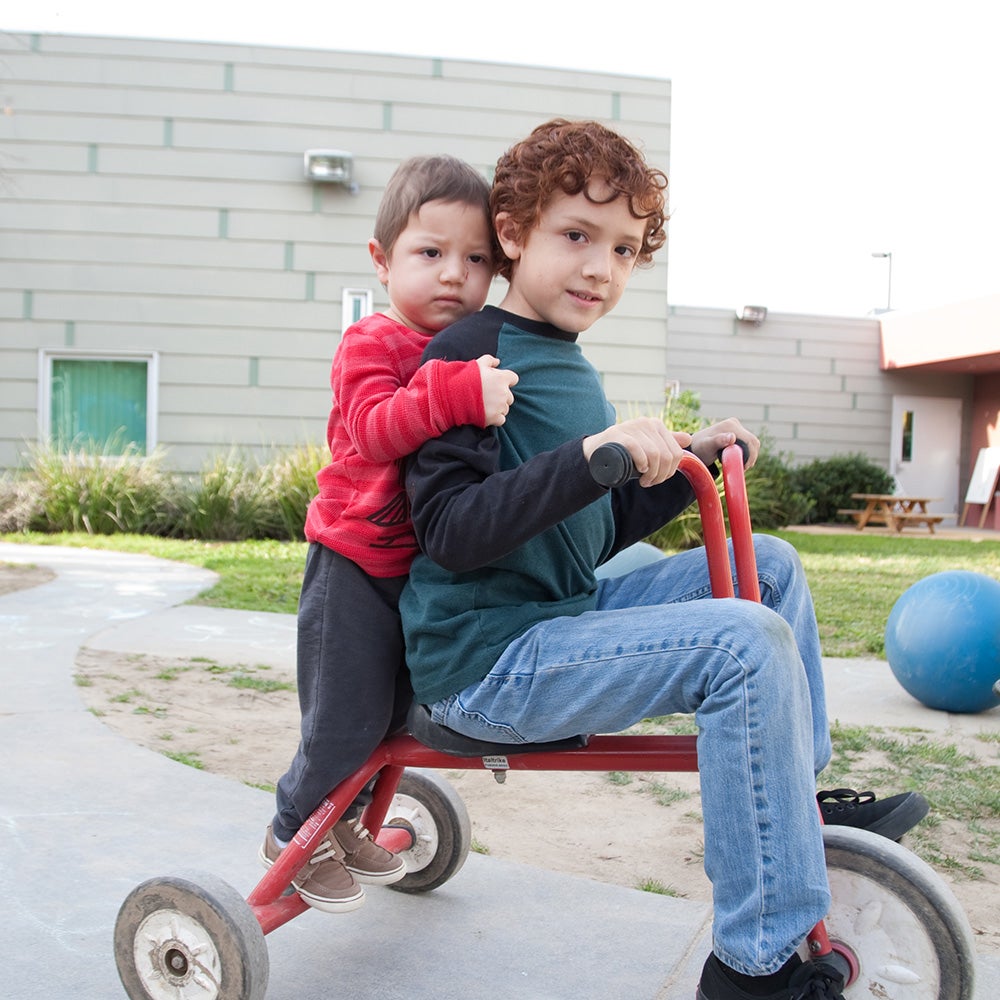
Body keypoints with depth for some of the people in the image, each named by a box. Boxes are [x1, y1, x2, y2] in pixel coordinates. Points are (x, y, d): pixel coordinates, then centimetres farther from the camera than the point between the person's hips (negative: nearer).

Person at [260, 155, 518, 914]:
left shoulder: (479, 355, 9)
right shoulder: (371, 344, -15)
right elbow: (375, 425, -35)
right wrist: (458, 392, -46)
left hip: (424, 568, 8)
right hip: (356, 565, -7)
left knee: (397, 710, 18)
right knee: (348, 720, -1)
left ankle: (344, 820, 40)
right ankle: (294, 833, 24)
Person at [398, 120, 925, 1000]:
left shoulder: (570, 369, 16)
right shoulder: (468, 357, -12)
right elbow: (453, 532, -24)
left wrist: (686, 464, 10)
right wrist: (590, 456, -34)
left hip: (565, 614, 9)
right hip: (486, 658, -9)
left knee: (768, 564, 9)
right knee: (745, 643, -24)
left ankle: (797, 803, 20)